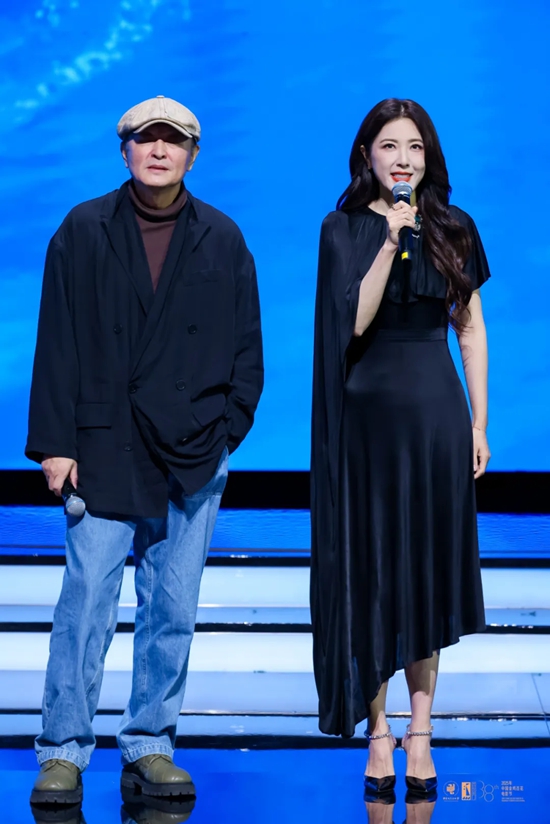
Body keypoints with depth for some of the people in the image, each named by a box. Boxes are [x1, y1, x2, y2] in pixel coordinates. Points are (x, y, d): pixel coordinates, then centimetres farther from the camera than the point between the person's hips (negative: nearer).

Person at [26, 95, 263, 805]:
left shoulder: (222, 240, 9)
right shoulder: (83, 232, 5)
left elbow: (247, 347, 11)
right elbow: (57, 343, 3)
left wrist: (228, 428, 0)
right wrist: (54, 443, -3)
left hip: (194, 455, 2)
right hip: (103, 449, -2)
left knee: (173, 611, 5)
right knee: (86, 601, -5)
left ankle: (150, 747, 16)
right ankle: (63, 752, 5)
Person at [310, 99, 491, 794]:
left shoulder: (454, 229, 5)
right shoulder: (344, 229, -1)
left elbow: (471, 329, 8)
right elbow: (356, 320, -13)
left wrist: (478, 424, 4)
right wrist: (391, 242, -22)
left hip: (436, 412, 2)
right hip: (370, 413, -2)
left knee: (429, 567, 6)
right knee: (372, 568, 2)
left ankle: (421, 729, 15)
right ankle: (378, 730, 11)